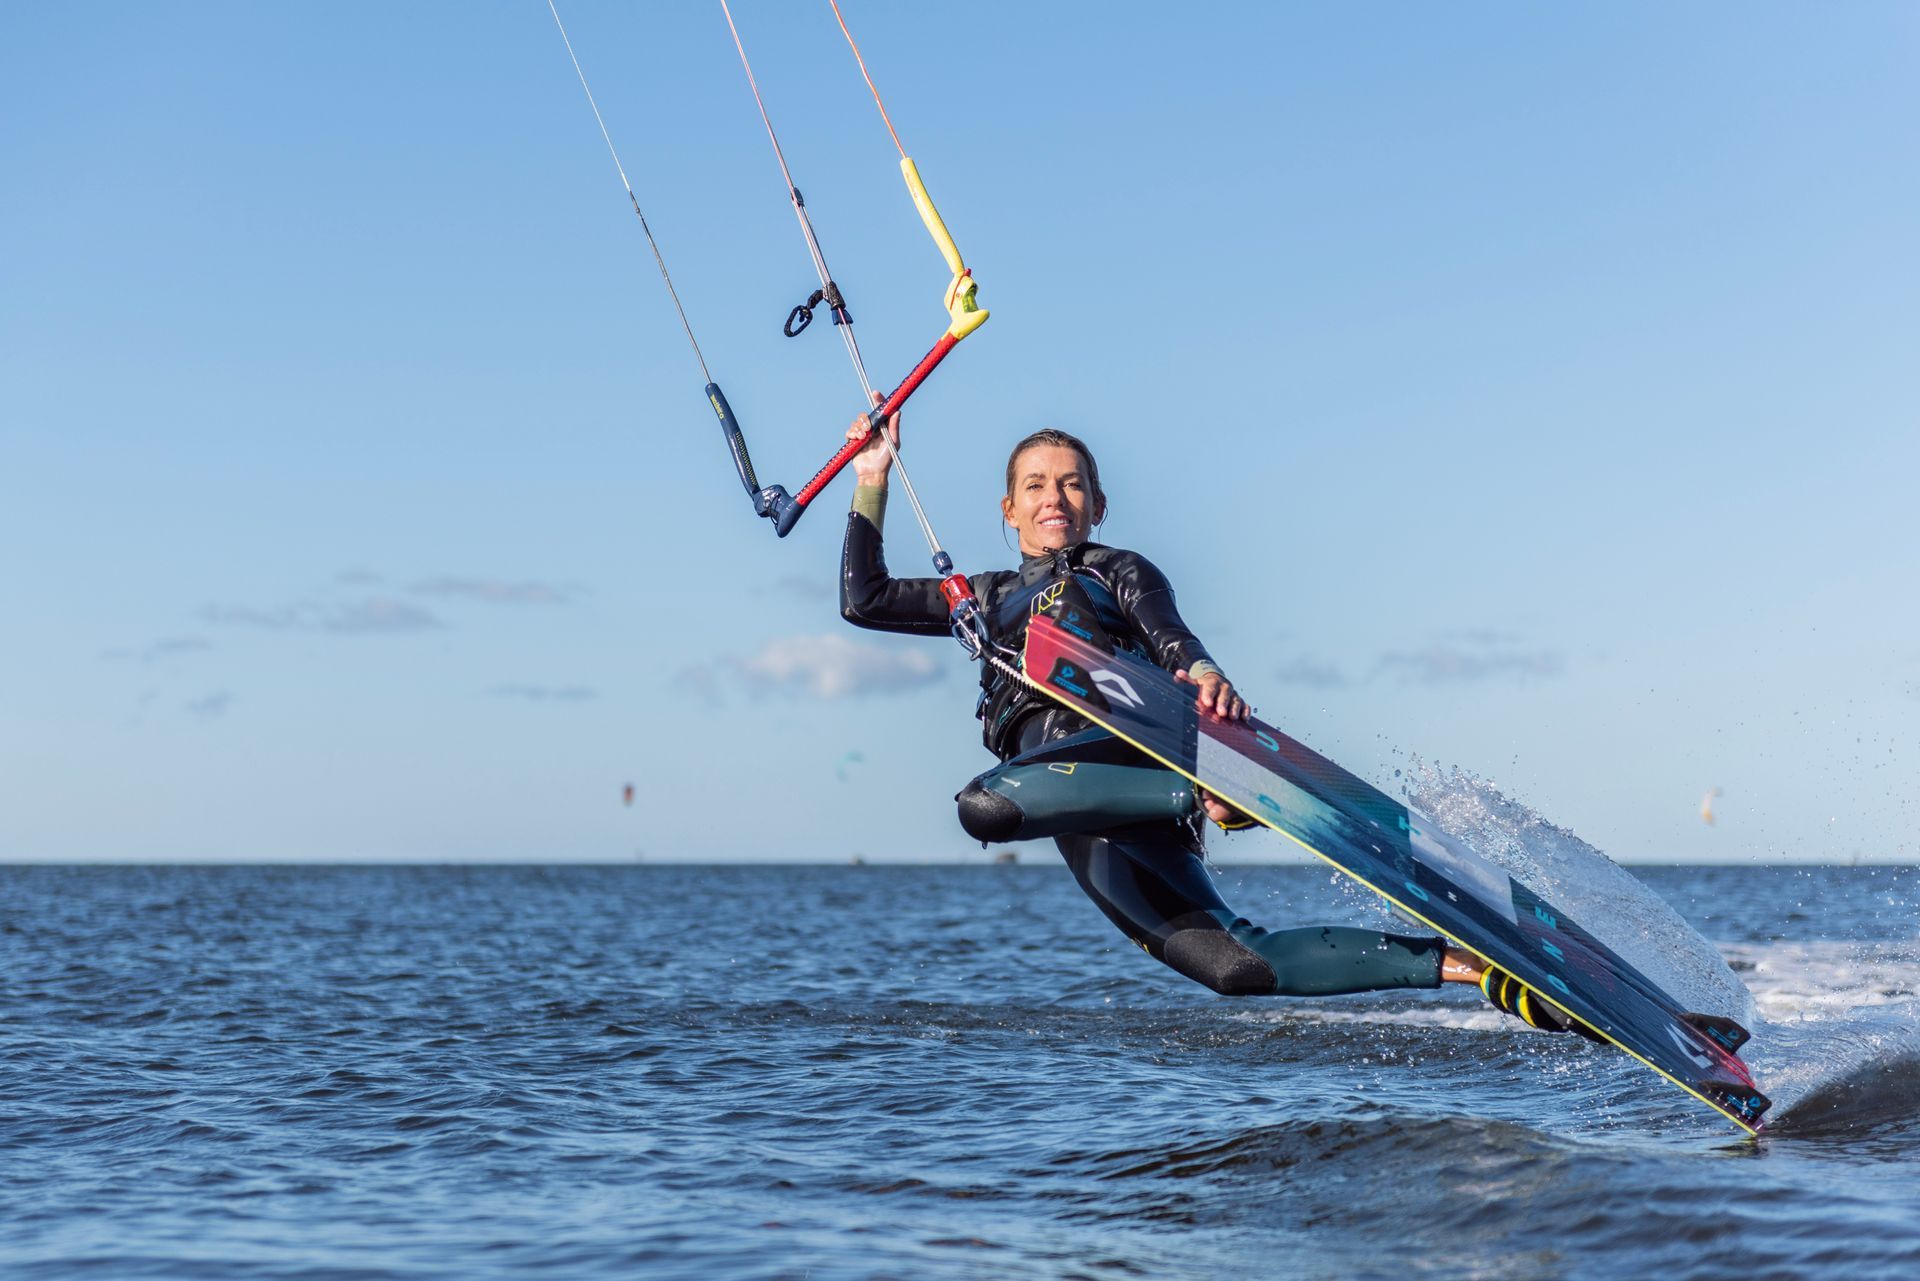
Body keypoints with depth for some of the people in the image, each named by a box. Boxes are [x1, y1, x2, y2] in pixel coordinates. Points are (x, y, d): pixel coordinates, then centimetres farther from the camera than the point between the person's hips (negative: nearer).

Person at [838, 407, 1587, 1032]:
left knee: (984, 806, -36)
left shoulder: (1119, 571, 19)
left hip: (1122, 742, -3)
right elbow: (864, 601, 34)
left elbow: (1167, 636, -3)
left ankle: (1208, 794, -36)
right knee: (1239, 964, -17)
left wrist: (1204, 676, -27)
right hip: (1086, 826, 4)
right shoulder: (991, 598, 35)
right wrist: (873, 483, 28)